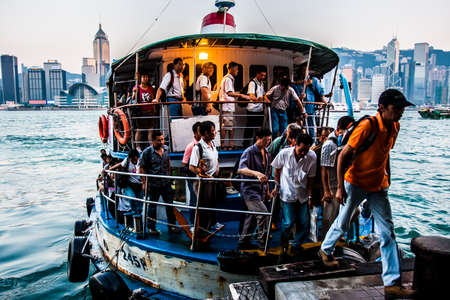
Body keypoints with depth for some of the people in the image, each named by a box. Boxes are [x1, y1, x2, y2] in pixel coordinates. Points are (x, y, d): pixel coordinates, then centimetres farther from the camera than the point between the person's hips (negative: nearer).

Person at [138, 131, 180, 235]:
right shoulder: (147, 152, -14)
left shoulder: (166, 149, 0)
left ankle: (171, 225, 24)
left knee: (170, 203, 10)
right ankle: (151, 227, 24)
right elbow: (141, 168, -9)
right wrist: (144, 183, -11)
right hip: (153, 184, -4)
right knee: (152, 206, 9)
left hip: (166, 183, 5)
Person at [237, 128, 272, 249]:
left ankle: (243, 242, 27)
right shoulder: (249, 152, -14)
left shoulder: (267, 153, 12)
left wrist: (267, 190, 21)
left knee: (252, 216, 14)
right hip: (250, 189, -8)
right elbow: (240, 169, -29)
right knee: (263, 213, -17)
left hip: (261, 190, 8)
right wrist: (256, 173, -43)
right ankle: (263, 242, -4)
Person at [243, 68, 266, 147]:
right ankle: (246, 144, 2)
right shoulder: (252, 83, -9)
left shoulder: (262, 83, 16)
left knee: (259, 127, 11)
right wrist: (257, 99, -41)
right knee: (250, 128, -4)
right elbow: (251, 96, -21)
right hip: (252, 109, -8)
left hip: (260, 109, 8)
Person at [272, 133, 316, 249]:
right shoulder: (284, 153, -15)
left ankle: (296, 246, 27)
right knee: (288, 222, -6)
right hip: (287, 194, -2)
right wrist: (277, 186, 5)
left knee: (304, 224, 3)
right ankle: (284, 245, 22)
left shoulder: (312, 156, -12)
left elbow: (310, 178, -1)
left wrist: (310, 195, 1)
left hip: (302, 195, 2)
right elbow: (277, 170, 3)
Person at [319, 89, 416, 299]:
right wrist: (340, 187, -20)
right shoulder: (367, 126, -21)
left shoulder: (394, 127, 2)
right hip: (356, 184, -6)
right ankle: (325, 250, 41)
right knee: (343, 223, 12)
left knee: (388, 232, 1)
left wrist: (387, 178, 18)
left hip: (378, 186, 6)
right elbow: (343, 156, -19)